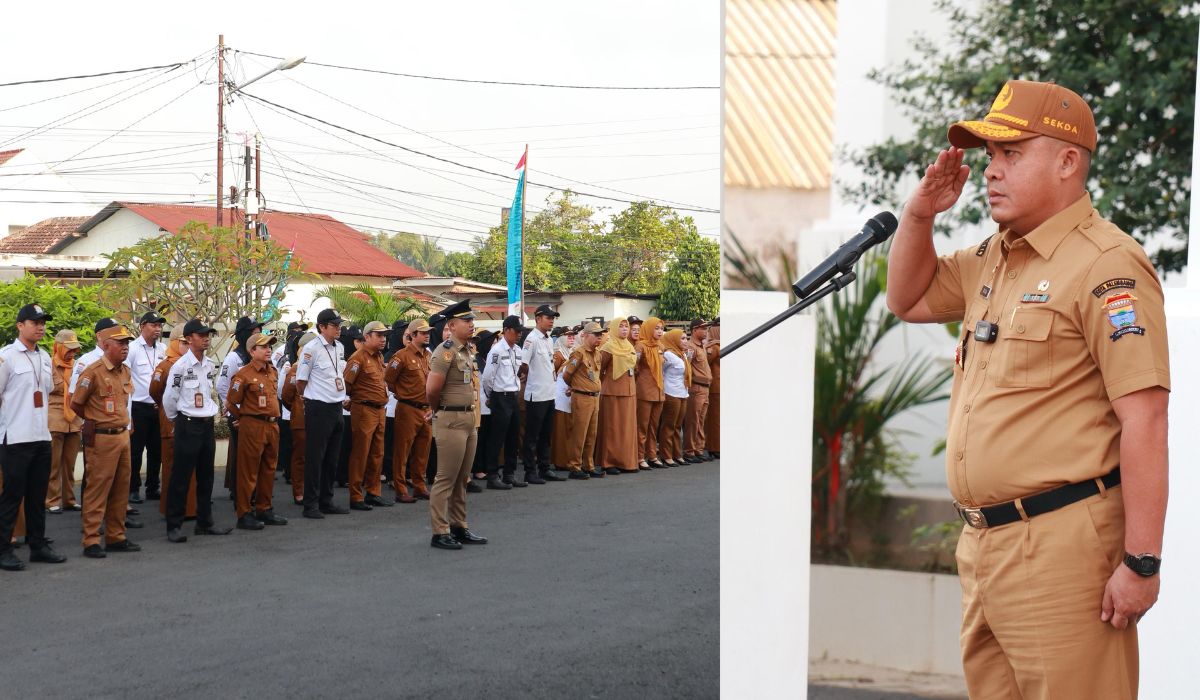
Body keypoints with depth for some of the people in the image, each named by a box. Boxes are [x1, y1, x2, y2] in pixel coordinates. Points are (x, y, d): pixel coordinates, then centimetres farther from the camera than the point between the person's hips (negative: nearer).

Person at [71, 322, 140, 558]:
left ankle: (116, 537, 21)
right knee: (97, 490, -4)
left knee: (121, 490, 12)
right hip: (102, 438, -8)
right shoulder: (93, 371, -14)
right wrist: (95, 421, 7)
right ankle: (91, 542, 0)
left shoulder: (125, 371, 10)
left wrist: (117, 419, 13)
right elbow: (76, 404, -6)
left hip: (122, 435, 8)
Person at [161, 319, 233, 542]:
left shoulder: (210, 365, 8)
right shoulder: (180, 366, -13)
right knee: (181, 477, -3)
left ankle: (205, 522, 21)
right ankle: (174, 526, 2)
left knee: (206, 477, 12)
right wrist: (177, 420, 3)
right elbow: (169, 398, -8)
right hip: (188, 425, -7)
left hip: (207, 425, 7)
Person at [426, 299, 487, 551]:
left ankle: (459, 528, 23)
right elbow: (431, 391, -19)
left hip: (469, 418, 9)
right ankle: (440, 533, 2)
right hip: (451, 421, -9)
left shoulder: (467, 350, 12)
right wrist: (439, 410, -1)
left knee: (462, 479, 15)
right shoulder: (446, 351, -15)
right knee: (446, 479, -3)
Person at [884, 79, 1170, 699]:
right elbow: (908, 299, 30)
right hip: (982, 542, 9)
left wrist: (1140, 562, -20)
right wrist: (919, 212, 11)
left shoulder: (1106, 264, -13)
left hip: (1060, 548, -9)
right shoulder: (991, 259, 15)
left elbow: (1145, 419, -17)